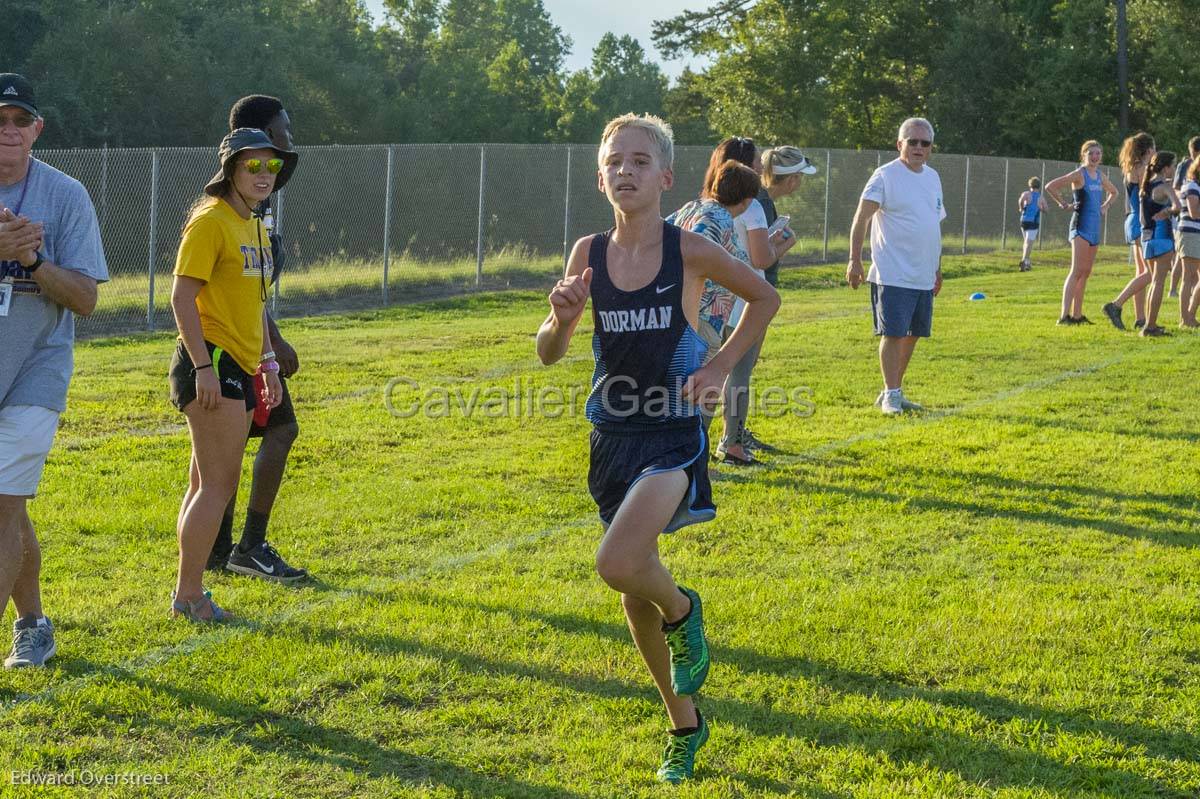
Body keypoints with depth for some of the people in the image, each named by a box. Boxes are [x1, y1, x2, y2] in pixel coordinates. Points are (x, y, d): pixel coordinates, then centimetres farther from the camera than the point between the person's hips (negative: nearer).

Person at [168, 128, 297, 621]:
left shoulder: (252, 227, 17)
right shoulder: (211, 222, -11)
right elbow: (182, 297, -17)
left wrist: (267, 364, 22)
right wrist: (203, 367, -22)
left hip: (238, 368, 10)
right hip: (212, 363, -9)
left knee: (208, 483, 12)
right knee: (219, 483, -10)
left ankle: (188, 590, 17)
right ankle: (189, 594, -5)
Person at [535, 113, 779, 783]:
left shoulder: (690, 250, -10)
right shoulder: (589, 253, -1)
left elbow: (766, 297, 7)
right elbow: (550, 353, 2)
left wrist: (721, 365, -2)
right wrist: (562, 318, -19)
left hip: (673, 437, -4)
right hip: (612, 438, 4)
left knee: (618, 563, -27)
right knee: (636, 594, 13)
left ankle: (682, 611, 8)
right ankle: (685, 725, 32)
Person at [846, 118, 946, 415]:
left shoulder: (933, 177, 14)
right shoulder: (886, 175, -8)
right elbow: (861, 219, -12)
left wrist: (937, 268, 23)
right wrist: (855, 260, -19)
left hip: (924, 276, 7)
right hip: (893, 275, -7)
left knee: (912, 334, 11)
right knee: (893, 333, -9)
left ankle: (894, 391, 20)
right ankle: (891, 395, -2)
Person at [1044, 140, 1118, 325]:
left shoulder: (1101, 176, 13)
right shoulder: (1079, 174, -9)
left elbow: (1113, 192, 34)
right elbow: (1050, 187, -17)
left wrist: (1104, 207, 17)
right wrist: (1063, 204, -10)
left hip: (1094, 228, 8)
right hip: (1081, 225, -8)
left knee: (1085, 273, 9)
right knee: (1076, 271, -16)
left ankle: (1077, 314, 14)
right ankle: (1064, 315, -21)